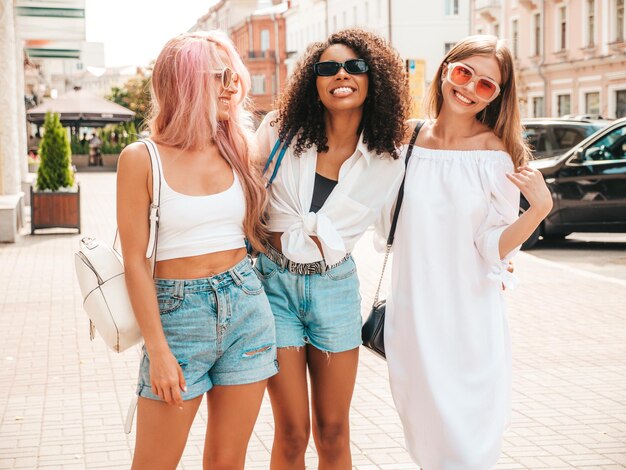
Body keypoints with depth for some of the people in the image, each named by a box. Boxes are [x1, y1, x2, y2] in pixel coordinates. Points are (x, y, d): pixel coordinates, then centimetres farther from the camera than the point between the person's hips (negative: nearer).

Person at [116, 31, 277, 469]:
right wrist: (158, 350, -9)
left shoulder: (238, 150, 7)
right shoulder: (142, 158, -6)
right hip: (179, 313, -4)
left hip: (246, 307, 4)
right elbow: (135, 260, -6)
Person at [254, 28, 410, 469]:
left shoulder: (387, 163, -3)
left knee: (334, 433, 9)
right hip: (275, 281, -1)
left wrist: (284, 236, -10)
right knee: (293, 434, 2)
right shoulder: (280, 132, -5)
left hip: (335, 288, 1)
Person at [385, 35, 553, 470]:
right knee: (424, 429, 16)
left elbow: (495, 249, -11)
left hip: (471, 318, -3)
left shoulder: (498, 157, -9)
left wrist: (540, 207, -24)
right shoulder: (410, 141, -1)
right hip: (413, 315, 3)